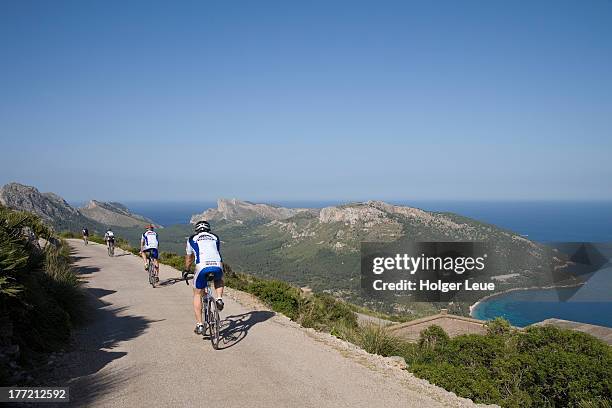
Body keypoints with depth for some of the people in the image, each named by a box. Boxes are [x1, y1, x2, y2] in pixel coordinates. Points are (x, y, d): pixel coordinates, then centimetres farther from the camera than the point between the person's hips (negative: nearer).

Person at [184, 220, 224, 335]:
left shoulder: (192, 239, 23)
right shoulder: (215, 238, 27)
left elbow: (189, 258, 36)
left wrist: (186, 271, 53)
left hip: (202, 266, -2)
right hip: (217, 266, 2)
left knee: (197, 294, 18)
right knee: (219, 281, 38)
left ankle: (199, 324, 12)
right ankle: (219, 298, 13)